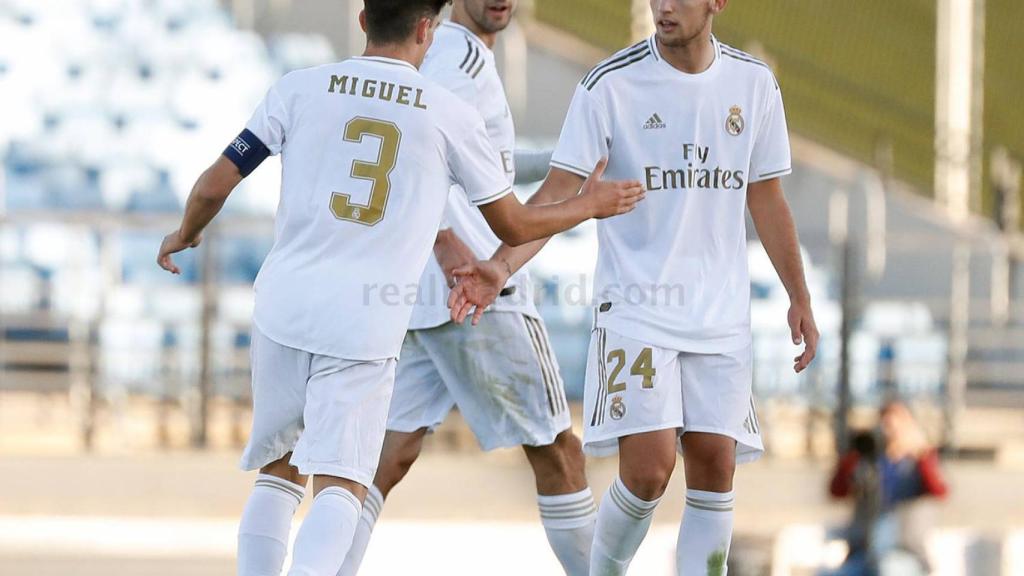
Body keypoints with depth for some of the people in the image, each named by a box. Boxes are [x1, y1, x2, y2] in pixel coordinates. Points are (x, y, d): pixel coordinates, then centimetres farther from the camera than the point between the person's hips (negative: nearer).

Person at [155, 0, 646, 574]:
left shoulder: (300, 87, 5)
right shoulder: (451, 114, 3)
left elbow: (215, 185, 6)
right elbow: (515, 225, 13)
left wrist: (185, 236, 28)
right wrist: (590, 205, 31)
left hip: (284, 305, 2)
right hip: (368, 324, -2)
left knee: (278, 471, 17)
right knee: (340, 484, -3)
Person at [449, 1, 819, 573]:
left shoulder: (754, 83, 5)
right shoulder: (611, 84, -8)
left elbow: (767, 199, 14)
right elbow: (560, 193, -10)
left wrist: (800, 300, 14)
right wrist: (501, 266, -25)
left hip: (721, 310, 4)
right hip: (635, 306, -4)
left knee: (715, 467, -2)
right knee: (648, 471, -14)